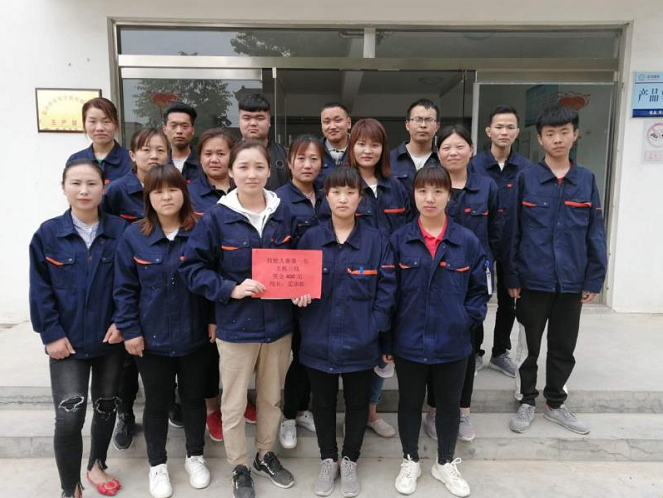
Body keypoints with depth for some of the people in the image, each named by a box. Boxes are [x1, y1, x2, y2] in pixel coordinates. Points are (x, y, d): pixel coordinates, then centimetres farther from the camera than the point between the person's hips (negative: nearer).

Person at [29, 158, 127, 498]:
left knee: (106, 406, 17)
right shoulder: (48, 233, -5)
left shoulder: (120, 231, -5)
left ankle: (97, 466, 41)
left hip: (110, 339, 2)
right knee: (69, 418, -6)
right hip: (67, 341, -1)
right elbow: (40, 289, -4)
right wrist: (51, 333, -9)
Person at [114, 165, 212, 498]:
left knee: (194, 398, 17)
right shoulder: (133, 236, -6)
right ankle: (157, 465, 37)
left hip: (195, 335, 1)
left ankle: (195, 457, 39)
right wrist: (129, 330, -8)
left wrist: (214, 319, -5)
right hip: (152, 338, 0)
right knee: (157, 402, 15)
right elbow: (124, 289, -4)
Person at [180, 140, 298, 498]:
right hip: (236, 327, -3)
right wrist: (231, 289, -20)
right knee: (234, 404, 12)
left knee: (271, 397, 20)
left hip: (278, 324, 3)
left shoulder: (284, 215, 0)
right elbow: (192, 267, -8)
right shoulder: (216, 218, -10)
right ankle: (240, 468, 34)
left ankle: (266, 455, 42)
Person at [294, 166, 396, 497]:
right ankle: (328, 460, 39)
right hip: (318, 340, 1)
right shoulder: (310, 239, -1)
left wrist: (374, 328, -11)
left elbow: (386, 288, -5)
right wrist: (299, 295, -16)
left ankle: (350, 461, 39)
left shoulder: (376, 241, -5)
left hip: (359, 342, -1)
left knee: (357, 403, 16)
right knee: (323, 402, 17)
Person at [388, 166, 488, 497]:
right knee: (409, 403, 17)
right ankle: (410, 461, 40)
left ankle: (445, 464, 41)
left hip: (453, 344, 1)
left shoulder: (468, 241, -6)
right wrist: (387, 339, -4)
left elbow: (479, 291, 3)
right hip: (408, 343, 0)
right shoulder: (399, 240, -6)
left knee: (449, 405, 18)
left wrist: (467, 319, -9)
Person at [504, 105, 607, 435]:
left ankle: (555, 403, 35)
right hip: (533, 279, -2)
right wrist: (511, 276, -5)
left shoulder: (586, 180, 1)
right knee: (529, 346, 12)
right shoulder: (526, 179, -5)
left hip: (572, 282, 2)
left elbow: (595, 233, 3)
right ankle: (526, 402, 30)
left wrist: (594, 279, 0)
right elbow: (512, 230, -3)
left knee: (564, 347, 15)